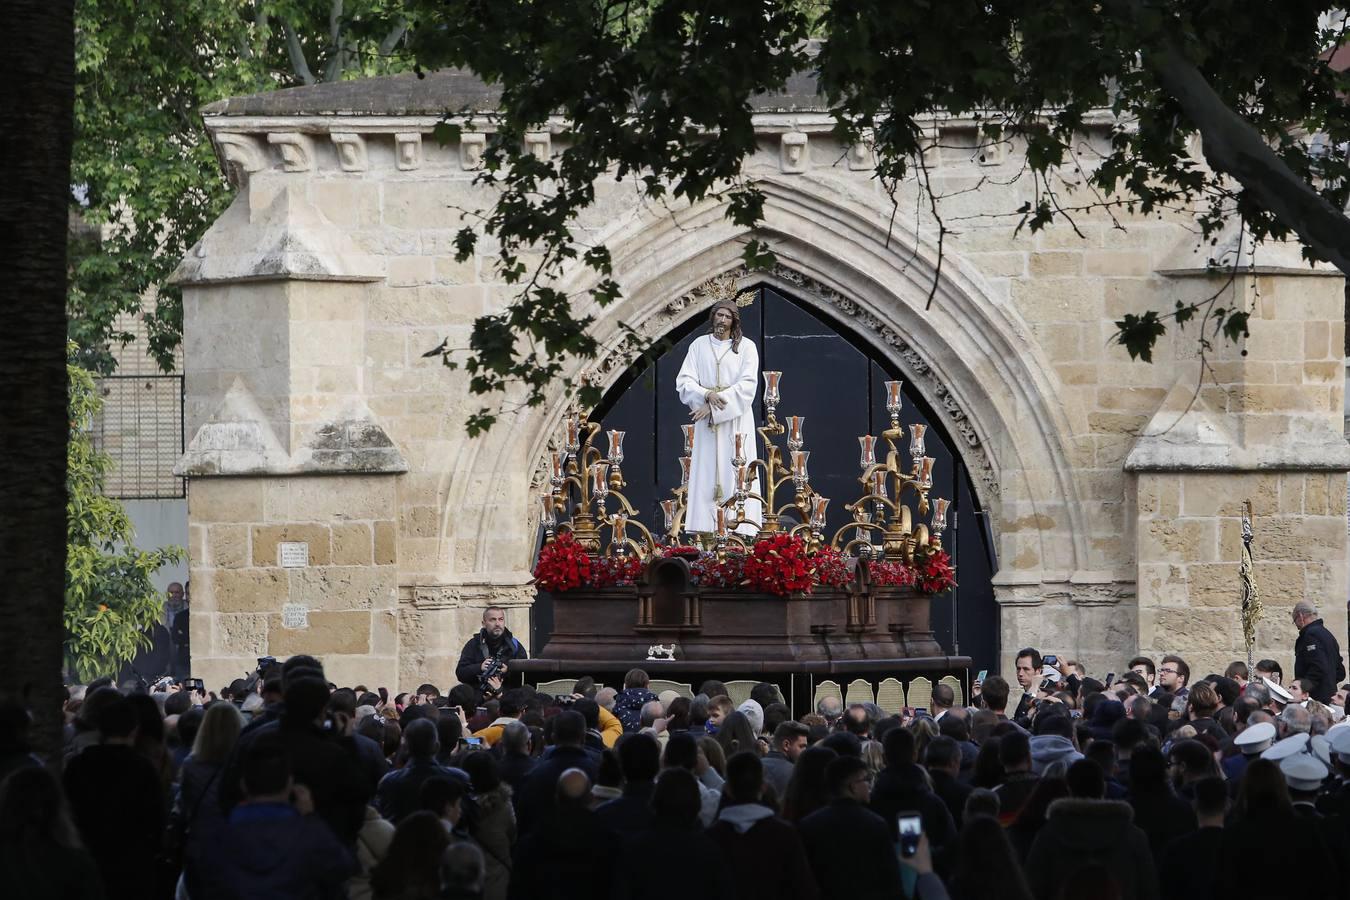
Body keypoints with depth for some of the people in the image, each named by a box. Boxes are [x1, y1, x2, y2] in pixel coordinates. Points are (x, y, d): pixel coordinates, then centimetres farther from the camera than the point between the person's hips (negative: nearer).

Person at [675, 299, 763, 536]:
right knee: (705, 472, -3)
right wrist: (707, 395, -16)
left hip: (736, 420, -2)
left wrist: (714, 407, -14)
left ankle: (742, 531, -12)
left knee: (736, 471, -8)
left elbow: (747, 385, -8)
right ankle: (702, 529, -4)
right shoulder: (699, 345, 9)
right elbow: (684, 381, 3)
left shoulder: (746, 346, 1)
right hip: (706, 422, 2)